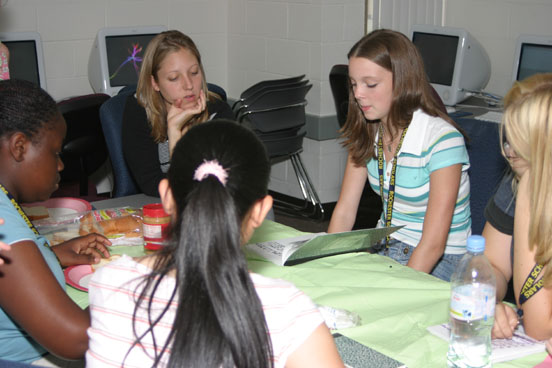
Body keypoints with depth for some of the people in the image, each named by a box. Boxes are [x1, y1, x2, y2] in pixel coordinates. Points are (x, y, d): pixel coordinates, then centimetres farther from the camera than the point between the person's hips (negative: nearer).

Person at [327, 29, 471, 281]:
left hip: (439, 261, -5)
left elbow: (433, 243, -23)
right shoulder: (366, 134, 1)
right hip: (384, 248, 6)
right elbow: (344, 212, -1)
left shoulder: (442, 140, -20)